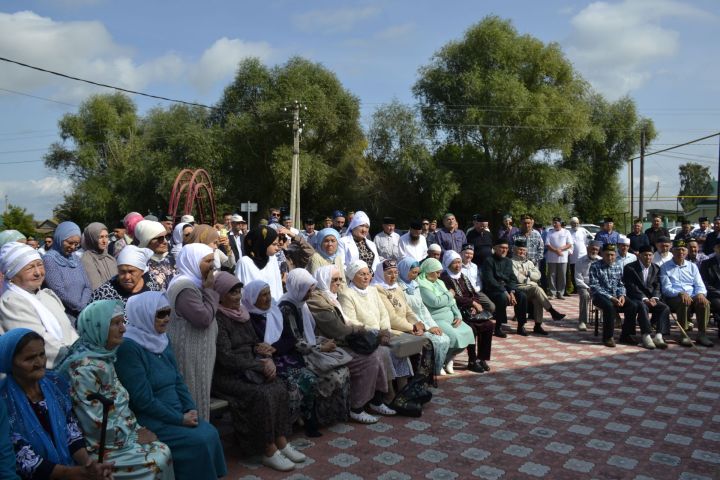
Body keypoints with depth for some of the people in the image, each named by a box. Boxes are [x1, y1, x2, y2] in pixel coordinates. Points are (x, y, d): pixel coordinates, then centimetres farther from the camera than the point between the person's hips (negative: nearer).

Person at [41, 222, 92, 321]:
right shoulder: (49, 260, -5)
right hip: (62, 316, -5)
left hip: (80, 314, 5)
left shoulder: (76, 259, 13)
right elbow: (59, 293, -12)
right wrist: (81, 307, -5)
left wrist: (82, 306, -5)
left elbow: (87, 287, 10)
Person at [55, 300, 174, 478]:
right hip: (98, 446, -8)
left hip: (120, 434, 8)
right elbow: (96, 425, -22)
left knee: (163, 451, -4)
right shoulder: (84, 368, -22)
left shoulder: (105, 358, 5)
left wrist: (137, 429, 2)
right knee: (157, 462, -13)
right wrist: (134, 436, -12)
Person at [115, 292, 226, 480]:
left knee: (210, 433, -13)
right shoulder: (128, 347, -17)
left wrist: (190, 409, -3)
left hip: (177, 412, 7)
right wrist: (179, 419, -16)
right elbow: (143, 400, -20)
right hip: (149, 420, -7)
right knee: (198, 441, -19)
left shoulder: (163, 340, 8)